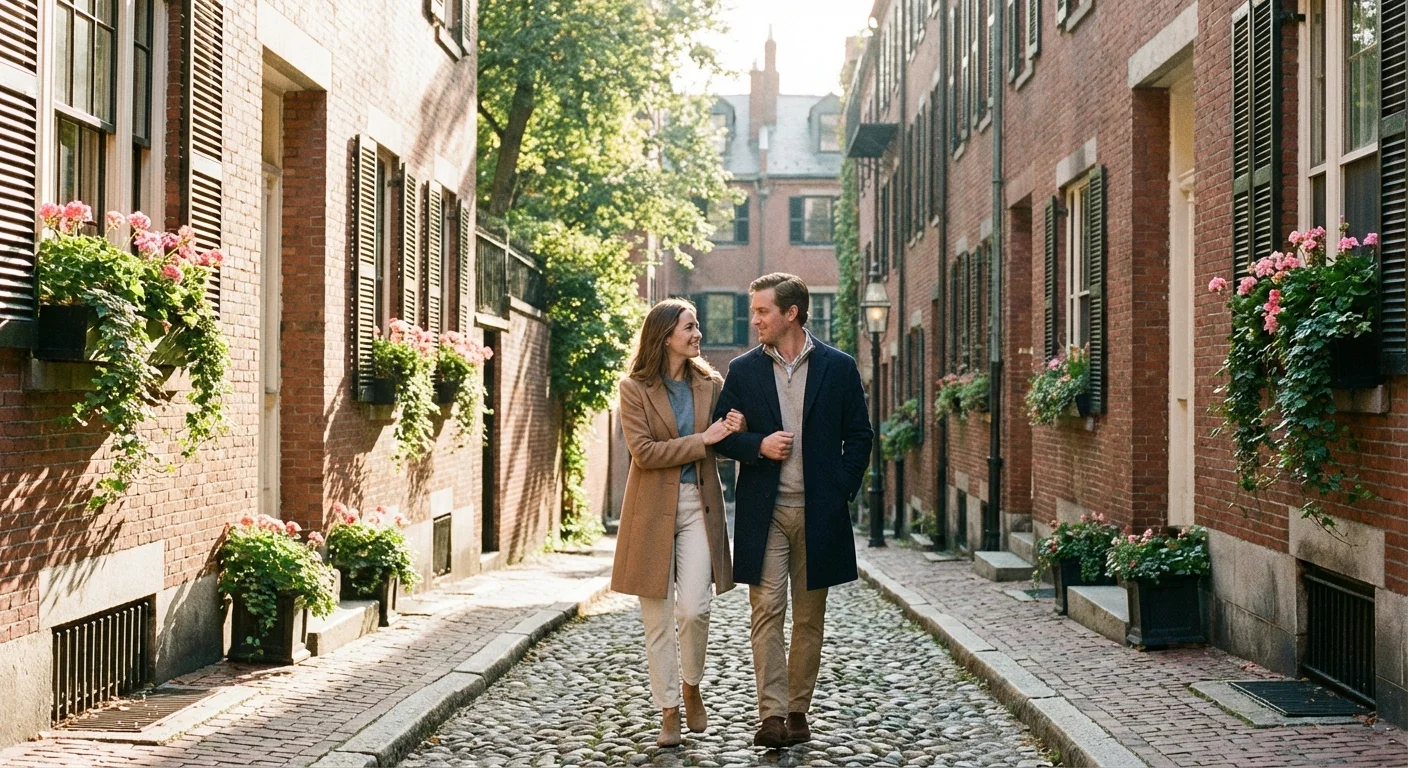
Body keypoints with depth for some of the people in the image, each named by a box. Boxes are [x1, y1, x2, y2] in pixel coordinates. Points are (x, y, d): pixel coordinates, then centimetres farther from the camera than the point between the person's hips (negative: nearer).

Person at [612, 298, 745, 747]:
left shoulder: (710, 384, 8)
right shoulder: (635, 388, -2)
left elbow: (723, 447, 15)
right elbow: (643, 451, -11)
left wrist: (736, 431, -7)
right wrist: (702, 440, -14)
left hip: (698, 505, 2)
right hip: (652, 508, -2)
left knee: (693, 609, -10)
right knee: (658, 620, 2)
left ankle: (692, 686, 18)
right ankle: (669, 711, 15)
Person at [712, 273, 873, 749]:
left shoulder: (838, 367, 2)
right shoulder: (743, 370, 5)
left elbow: (858, 436, 6)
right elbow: (723, 436, 8)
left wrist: (842, 492, -3)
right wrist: (758, 445, -11)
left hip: (819, 513, 0)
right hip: (764, 512, 0)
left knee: (809, 618, 8)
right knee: (766, 612, -6)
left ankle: (798, 711, 18)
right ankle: (771, 715, -6)